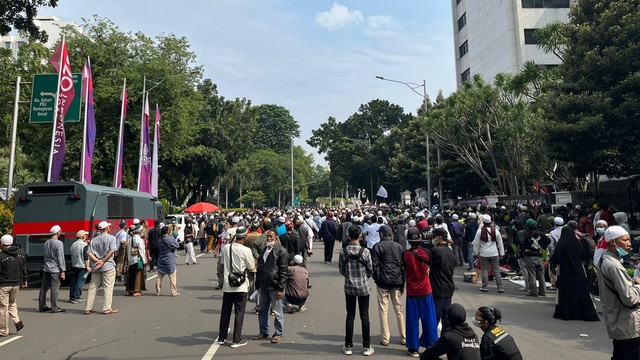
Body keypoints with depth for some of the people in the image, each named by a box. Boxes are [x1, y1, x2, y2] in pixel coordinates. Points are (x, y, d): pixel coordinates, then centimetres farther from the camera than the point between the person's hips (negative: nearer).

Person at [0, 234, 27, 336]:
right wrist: (24, 280, 19)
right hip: (16, 284, 5)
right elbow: (24, 268, 9)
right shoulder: (21, 253, 2)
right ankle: (17, 321, 3)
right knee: (13, 303, 21)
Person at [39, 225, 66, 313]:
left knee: (44, 288, 11)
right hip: (55, 269, -8)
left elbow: (46, 255, 17)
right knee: (54, 288, -3)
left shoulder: (46, 242, 11)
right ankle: (54, 308, 0)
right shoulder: (59, 243, -13)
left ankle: (42, 306, 19)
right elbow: (60, 258, -14)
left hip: (46, 268, 8)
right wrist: (62, 271, -10)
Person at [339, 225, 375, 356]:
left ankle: (348, 346, 18)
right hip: (363, 287, -1)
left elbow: (341, 270, -1)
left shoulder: (343, 252, -10)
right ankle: (366, 347, 16)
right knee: (364, 317, 9)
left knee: (350, 316, 11)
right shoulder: (365, 251, -13)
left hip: (349, 287, 1)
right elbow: (370, 270, -4)